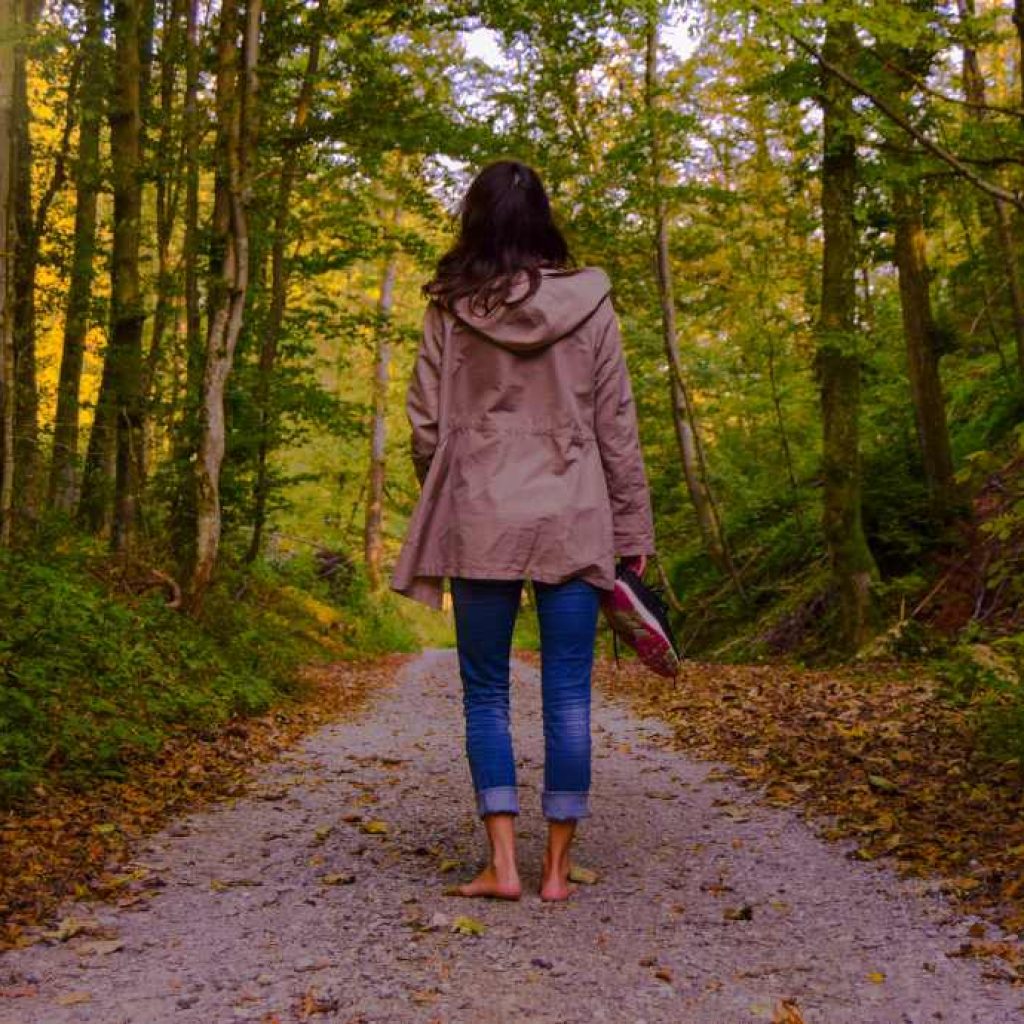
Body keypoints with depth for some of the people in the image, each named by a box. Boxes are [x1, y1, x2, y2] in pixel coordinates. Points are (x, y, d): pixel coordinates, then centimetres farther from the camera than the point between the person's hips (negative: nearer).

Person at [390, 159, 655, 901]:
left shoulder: (450, 309, -1)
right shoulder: (588, 303, 1)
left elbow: (426, 423, 1)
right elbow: (617, 424, 2)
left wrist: (440, 506, 16)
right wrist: (633, 527, 7)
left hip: (480, 521, 0)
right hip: (573, 521, 1)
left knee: (486, 692, 10)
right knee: (569, 694, 6)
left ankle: (503, 863, 7)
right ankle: (558, 867, 13)